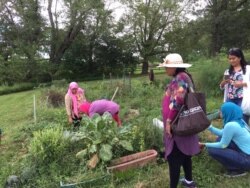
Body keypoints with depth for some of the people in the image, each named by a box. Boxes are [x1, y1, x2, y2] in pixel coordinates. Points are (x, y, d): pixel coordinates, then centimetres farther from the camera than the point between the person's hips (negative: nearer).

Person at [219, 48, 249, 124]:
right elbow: (221, 87, 15)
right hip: (230, 100, 4)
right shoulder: (227, 71, 13)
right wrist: (224, 82, -4)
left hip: (242, 100, -4)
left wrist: (243, 84, -19)